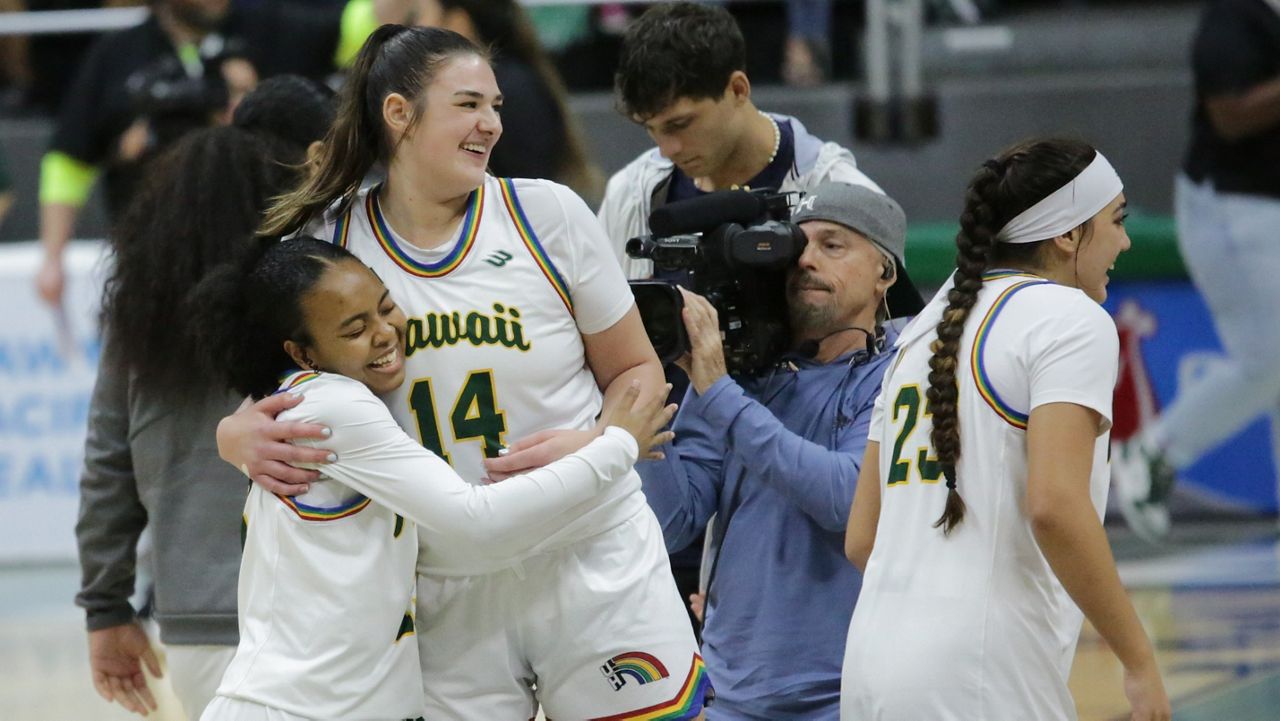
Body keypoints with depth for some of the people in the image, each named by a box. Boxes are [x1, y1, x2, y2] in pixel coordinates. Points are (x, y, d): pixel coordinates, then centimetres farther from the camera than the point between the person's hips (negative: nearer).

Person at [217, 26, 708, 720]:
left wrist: (591, 445, -15)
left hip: (591, 560, 0)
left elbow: (636, 370, 6)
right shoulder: (328, 245, -2)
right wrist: (243, 438, -20)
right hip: (445, 595, 0)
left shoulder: (545, 213, -3)